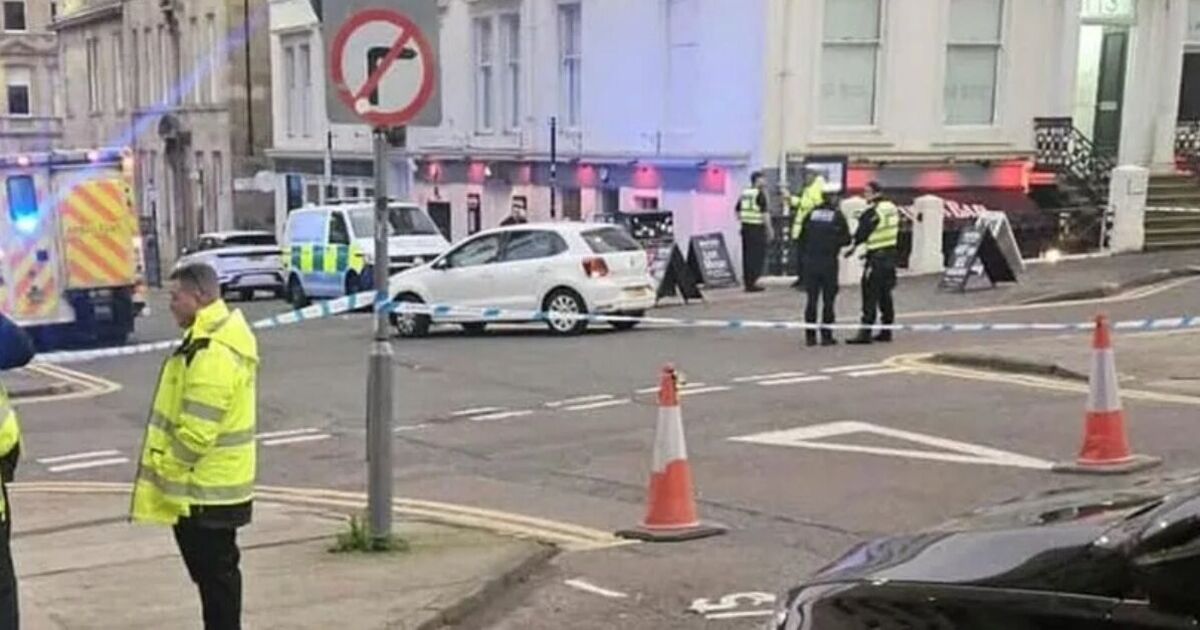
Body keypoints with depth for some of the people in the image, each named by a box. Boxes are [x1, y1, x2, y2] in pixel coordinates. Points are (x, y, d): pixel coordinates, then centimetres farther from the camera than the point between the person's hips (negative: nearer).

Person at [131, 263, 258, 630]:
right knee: (215, 568, 20)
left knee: (214, 570, 0)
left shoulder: (211, 353, -24)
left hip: (205, 488, -10)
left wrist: (163, 469, -12)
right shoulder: (226, 335, 9)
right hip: (217, 484, 10)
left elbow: (196, 433, -26)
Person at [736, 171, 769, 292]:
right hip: (757, 228, -7)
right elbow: (764, 213, -16)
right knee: (757, 257, -1)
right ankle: (751, 283, -3)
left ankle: (747, 282, 15)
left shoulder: (744, 193, 11)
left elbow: (738, 211, 16)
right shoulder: (760, 194, -11)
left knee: (747, 256, 11)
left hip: (745, 227, 7)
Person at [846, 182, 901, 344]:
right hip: (891, 255, 8)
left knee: (870, 295, -7)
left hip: (876, 257, -8)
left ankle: (865, 332, -8)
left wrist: (854, 246, 6)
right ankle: (886, 331, 18)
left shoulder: (873, 212, -15)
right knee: (885, 294, 14)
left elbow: (862, 233, -9)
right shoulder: (892, 208, 9)